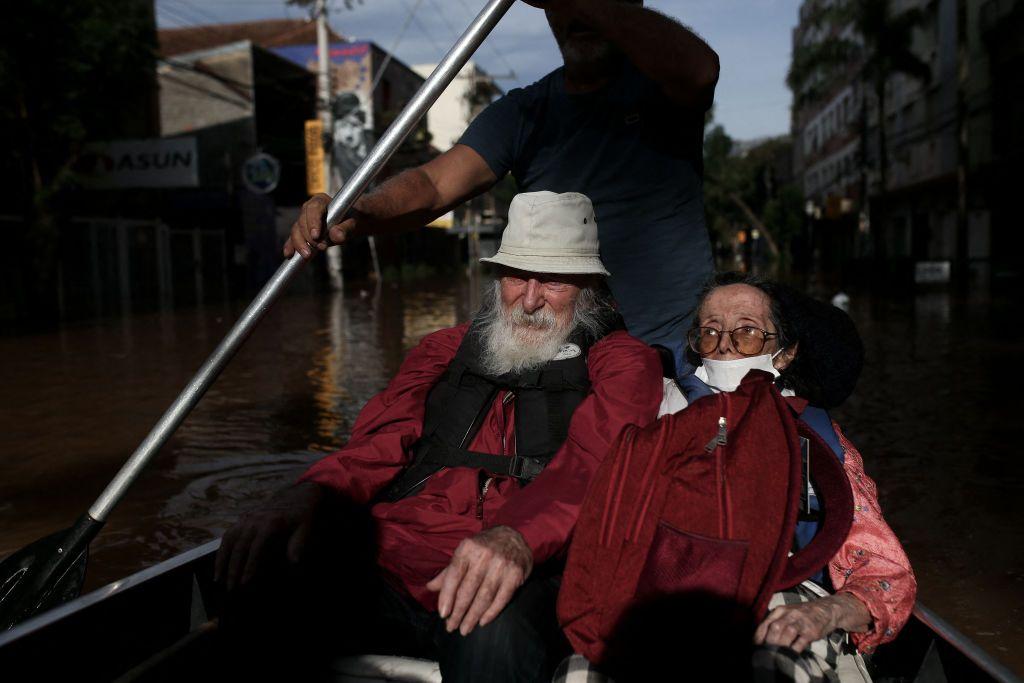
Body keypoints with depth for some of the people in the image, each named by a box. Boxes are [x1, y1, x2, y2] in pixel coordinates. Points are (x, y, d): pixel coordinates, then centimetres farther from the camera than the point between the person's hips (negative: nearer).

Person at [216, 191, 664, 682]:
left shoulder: (621, 361, 11)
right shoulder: (446, 349, 24)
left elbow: (589, 463, -9)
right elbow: (382, 443, 10)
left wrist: (516, 538, -31)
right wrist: (311, 493, -13)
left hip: (512, 583, -3)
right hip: (385, 572, 4)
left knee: (495, 635, -39)